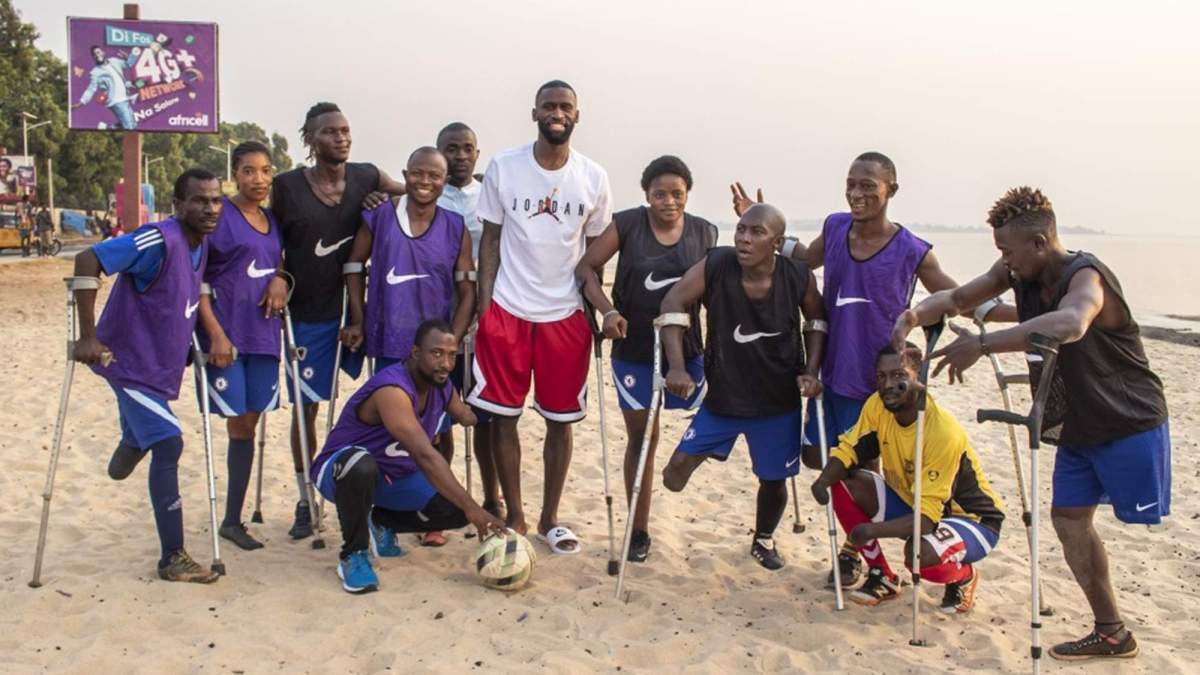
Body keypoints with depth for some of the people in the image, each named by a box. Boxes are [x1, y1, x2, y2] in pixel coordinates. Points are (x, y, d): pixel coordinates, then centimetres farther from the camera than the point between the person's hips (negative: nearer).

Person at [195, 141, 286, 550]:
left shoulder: (272, 221, 13)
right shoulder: (218, 215, -6)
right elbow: (194, 279, -10)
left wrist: (281, 280, 0)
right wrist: (215, 333, -17)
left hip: (263, 334, 6)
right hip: (226, 334, -6)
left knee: (248, 425, 9)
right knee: (239, 425, -4)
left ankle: (233, 519, 18)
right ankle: (230, 519, 7)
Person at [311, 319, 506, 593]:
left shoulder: (442, 386, -7)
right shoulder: (391, 389, -34)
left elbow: (466, 417, 18)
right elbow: (425, 456, -43)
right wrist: (472, 508, -46)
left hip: (395, 477, 8)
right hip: (341, 470, -7)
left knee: (456, 510, -11)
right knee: (360, 464, -43)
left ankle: (380, 525, 16)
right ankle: (353, 554, -17)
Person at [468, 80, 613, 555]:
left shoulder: (593, 178, 1)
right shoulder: (502, 168, -2)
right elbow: (491, 239, 3)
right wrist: (484, 304, -3)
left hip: (566, 315, 1)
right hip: (507, 309, -1)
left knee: (560, 420, 7)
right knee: (503, 415, 2)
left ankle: (550, 519, 21)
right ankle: (514, 517, 17)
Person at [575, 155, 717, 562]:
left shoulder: (705, 233, 0)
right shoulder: (627, 224, -7)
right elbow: (586, 267, -5)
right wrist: (607, 310, -19)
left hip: (687, 350, 2)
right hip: (633, 350, -2)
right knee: (641, 437, 5)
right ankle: (639, 531, 18)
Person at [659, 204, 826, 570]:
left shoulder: (799, 277, -15)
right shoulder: (716, 264, -19)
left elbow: (816, 321, 2)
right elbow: (673, 303, -16)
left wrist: (811, 370, -8)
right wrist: (677, 367, -25)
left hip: (778, 402, 1)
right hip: (722, 397, 0)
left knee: (774, 479, 13)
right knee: (678, 468, -7)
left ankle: (763, 539, 42)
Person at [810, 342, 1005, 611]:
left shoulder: (944, 432, -32)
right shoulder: (877, 405, -13)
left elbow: (928, 517, -33)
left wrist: (873, 530, -45)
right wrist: (824, 479, -29)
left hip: (972, 519, -6)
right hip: (911, 501, 6)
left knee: (921, 552, -38)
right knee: (843, 485, -15)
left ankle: (965, 576, 1)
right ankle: (883, 578, 3)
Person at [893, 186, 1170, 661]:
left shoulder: (1085, 275, -28)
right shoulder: (1018, 273, -3)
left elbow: (1068, 324, -50)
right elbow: (959, 297, -1)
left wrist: (981, 345, -52)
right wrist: (917, 313, -22)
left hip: (1130, 426, -8)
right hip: (1078, 429, 8)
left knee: (1147, 528, -3)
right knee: (1068, 519, 10)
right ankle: (1111, 633, 23)